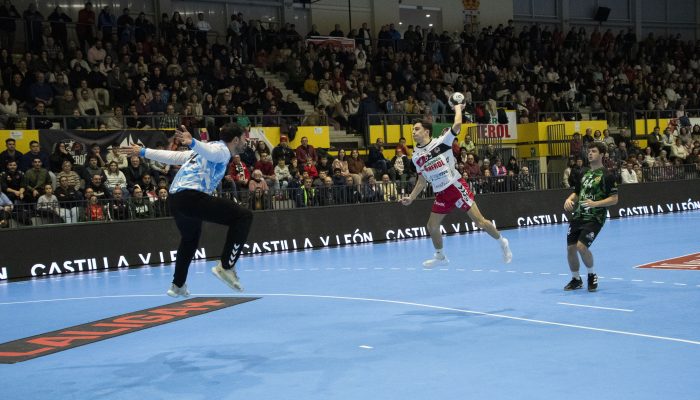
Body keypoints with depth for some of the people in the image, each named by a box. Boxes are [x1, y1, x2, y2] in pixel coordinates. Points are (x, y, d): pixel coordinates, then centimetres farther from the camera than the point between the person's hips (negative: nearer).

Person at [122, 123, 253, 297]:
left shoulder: (207, 149, 28)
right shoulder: (223, 149, 1)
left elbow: (173, 156, 30)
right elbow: (209, 152, -23)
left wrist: (144, 152, 37)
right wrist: (192, 143, -44)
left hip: (175, 199, 10)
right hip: (192, 196, -10)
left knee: (190, 240, 34)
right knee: (244, 216, -12)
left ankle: (178, 285, 44)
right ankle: (226, 267, -16)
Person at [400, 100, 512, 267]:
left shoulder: (440, 142, -8)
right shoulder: (416, 156, 8)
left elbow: (457, 125, -21)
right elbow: (422, 180, 17)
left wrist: (458, 108, -5)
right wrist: (411, 197, 12)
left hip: (456, 187, -6)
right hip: (441, 194, 6)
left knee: (479, 220, -7)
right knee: (432, 226, 7)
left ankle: (502, 242, 15)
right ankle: (440, 257, 30)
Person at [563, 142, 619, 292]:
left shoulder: (607, 176, -5)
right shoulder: (584, 174, 15)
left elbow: (614, 199, -10)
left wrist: (595, 204, -23)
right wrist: (569, 199, 2)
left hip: (594, 218, -7)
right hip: (578, 216, 7)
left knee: (581, 246, -20)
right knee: (570, 248, 3)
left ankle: (592, 275, 5)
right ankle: (576, 279, 24)